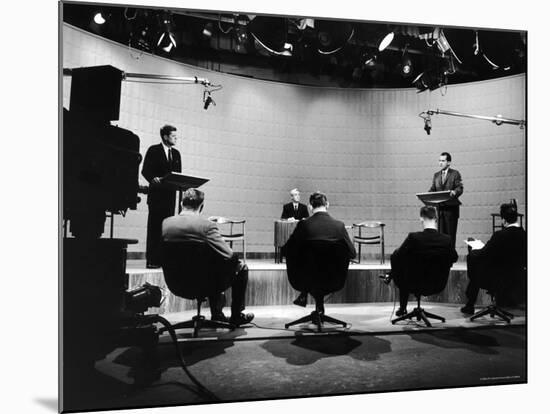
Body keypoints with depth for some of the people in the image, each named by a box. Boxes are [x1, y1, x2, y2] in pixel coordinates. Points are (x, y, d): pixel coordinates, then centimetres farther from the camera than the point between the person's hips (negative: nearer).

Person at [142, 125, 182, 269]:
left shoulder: (176, 153, 16)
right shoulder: (153, 150, 0)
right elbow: (145, 170, -5)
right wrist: (153, 179, -24)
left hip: (170, 195, 5)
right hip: (156, 194, -5)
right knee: (154, 227, -3)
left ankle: (163, 259, 8)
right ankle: (152, 260, 0)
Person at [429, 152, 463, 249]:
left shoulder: (455, 174, 3)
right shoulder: (436, 175, 17)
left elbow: (460, 188, -6)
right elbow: (433, 189, 13)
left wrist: (454, 192, -28)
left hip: (451, 208, -4)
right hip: (439, 207, 4)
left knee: (451, 233, -2)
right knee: (440, 233, 3)